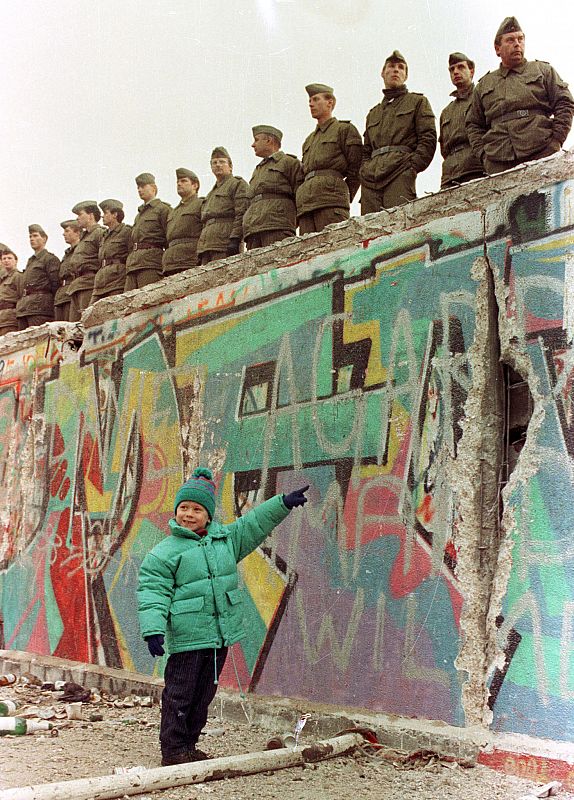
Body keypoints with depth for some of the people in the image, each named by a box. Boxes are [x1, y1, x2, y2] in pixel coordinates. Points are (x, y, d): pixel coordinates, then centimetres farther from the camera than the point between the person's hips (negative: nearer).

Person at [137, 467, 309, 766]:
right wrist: (153, 629, -18)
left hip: (220, 636, 6)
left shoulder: (225, 538, 10)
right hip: (187, 638, -6)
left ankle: (189, 745, 25)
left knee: (203, 695, 13)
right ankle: (173, 750, 8)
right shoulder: (163, 553, -6)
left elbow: (254, 524, 18)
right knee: (179, 695, -2)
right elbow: (152, 593, -9)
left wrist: (283, 503, 12)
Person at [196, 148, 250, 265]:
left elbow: (242, 215, -8)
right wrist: (200, 251, 19)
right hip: (206, 247, 8)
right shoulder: (210, 194, 32)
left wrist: (235, 239, -20)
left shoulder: (238, 184, 5)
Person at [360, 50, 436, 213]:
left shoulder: (418, 102, 17)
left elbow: (428, 139, 4)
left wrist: (412, 167, -9)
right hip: (370, 180, 5)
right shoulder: (373, 114, 32)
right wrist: (364, 172, 8)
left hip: (400, 175, -4)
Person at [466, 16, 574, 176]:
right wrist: (483, 153, 6)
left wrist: (555, 140, -3)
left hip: (542, 153, -1)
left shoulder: (543, 70, 19)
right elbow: (474, 125, 23)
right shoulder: (484, 85, 24)